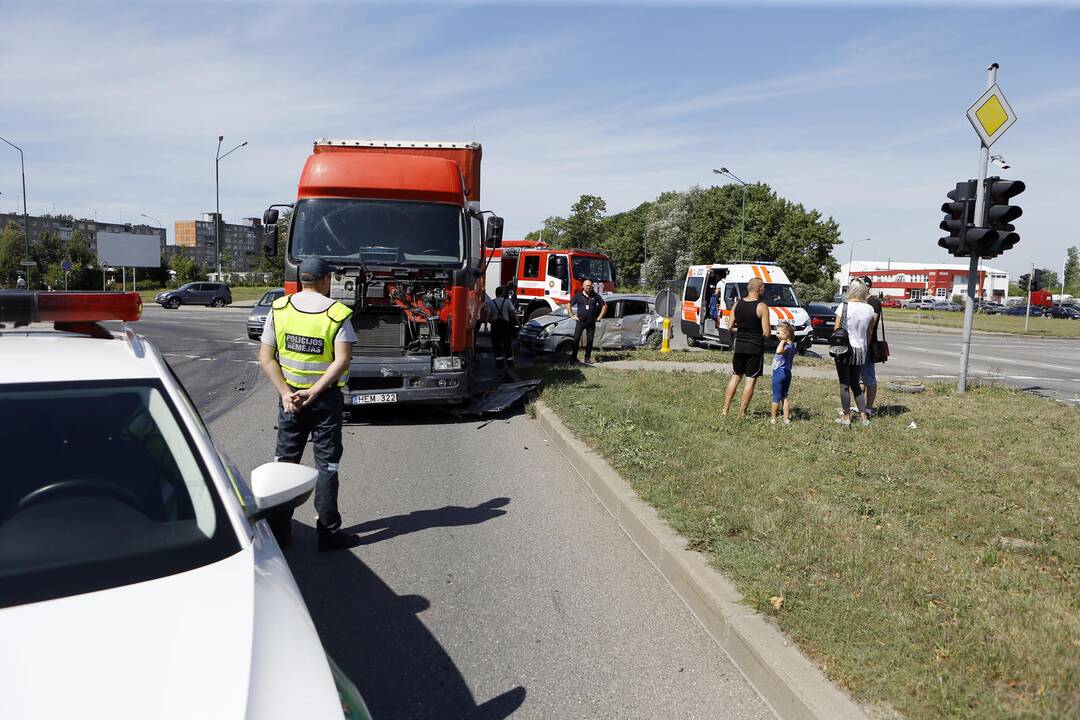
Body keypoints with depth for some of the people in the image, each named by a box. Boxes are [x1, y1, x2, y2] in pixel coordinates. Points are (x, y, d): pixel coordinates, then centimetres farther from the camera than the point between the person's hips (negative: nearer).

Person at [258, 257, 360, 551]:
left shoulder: (279, 309, 0)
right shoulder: (337, 313, -9)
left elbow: (266, 358, -5)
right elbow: (342, 360, -20)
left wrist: (286, 392, -10)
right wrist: (314, 392, -20)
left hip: (289, 396, 3)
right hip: (327, 398, -3)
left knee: (285, 461, 13)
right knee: (327, 464, 5)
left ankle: (278, 527, 18)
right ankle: (328, 531, 9)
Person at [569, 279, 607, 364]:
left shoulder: (595, 296, 4)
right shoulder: (578, 296, 3)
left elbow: (604, 306, 11)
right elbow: (569, 305, 10)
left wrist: (600, 317, 6)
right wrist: (572, 316, 4)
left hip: (591, 322, 1)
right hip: (580, 321, -1)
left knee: (590, 340, 4)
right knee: (576, 339, -6)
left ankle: (587, 358, 13)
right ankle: (574, 357, -1)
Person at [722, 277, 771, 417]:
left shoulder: (737, 304, 2)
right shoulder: (762, 307, -13)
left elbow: (729, 329, 2)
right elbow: (767, 333, -14)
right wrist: (769, 328, 7)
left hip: (740, 346, 5)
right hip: (755, 348, -5)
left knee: (736, 377, 16)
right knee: (751, 380, 5)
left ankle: (725, 410, 12)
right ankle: (742, 413, 7)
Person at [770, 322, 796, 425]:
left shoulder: (788, 346, -19)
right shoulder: (791, 345, 10)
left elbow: (779, 351, -41)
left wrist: (782, 342, -29)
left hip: (779, 372, -9)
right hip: (786, 372, 9)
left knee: (776, 396, 1)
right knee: (784, 396, 14)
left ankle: (773, 418, 9)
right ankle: (786, 418, 14)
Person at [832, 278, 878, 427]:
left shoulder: (844, 306, -12)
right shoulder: (869, 309, 1)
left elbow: (836, 329, -8)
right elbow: (869, 332, 9)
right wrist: (866, 348, 21)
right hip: (860, 349, 4)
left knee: (844, 385, 4)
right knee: (856, 384, 16)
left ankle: (846, 417, 7)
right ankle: (864, 417, 14)